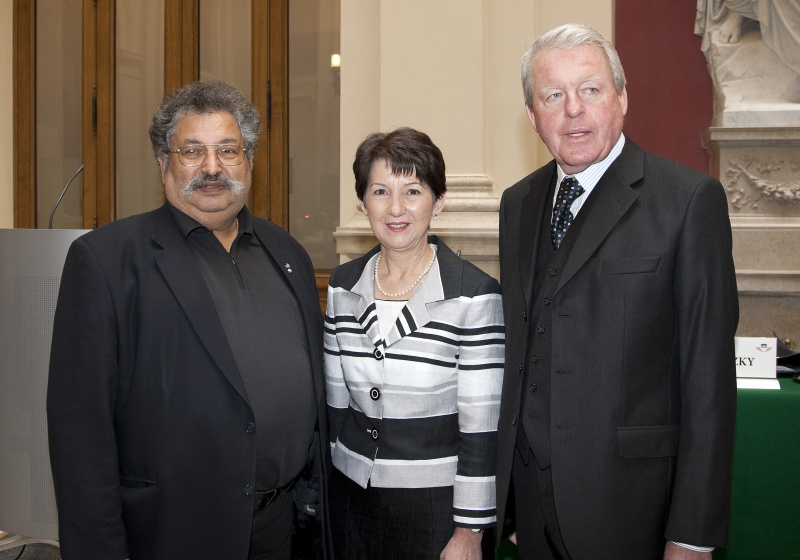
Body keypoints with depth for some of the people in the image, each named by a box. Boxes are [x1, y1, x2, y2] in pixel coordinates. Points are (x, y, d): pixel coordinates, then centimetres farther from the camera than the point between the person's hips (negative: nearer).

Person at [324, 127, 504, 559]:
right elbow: (334, 401, 8)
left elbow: (481, 426, -12)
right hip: (351, 496, 4)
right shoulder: (343, 285, 1)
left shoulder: (475, 294, -14)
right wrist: (325, 486, 9)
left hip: (435, 503, -4)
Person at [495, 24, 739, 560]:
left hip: (629, 502, -5)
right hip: (530, 493, 5)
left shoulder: (690, 198, -10)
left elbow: (709, 375, -12)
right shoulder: (518, 204, 8)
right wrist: (506, 485, 10)